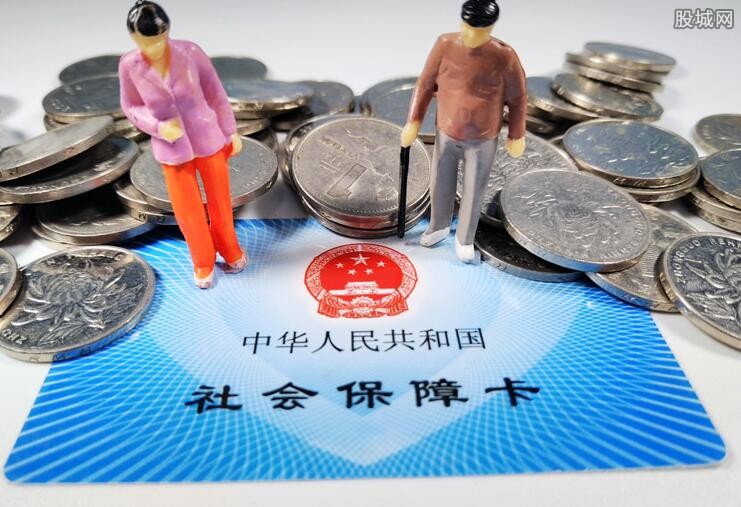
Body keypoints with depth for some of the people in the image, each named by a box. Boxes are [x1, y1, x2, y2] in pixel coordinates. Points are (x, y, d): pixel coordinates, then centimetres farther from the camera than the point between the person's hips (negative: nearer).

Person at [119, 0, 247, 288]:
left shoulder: (190, 52, -17)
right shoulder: (129, 66, -14)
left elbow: (215, 93, -5)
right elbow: (131, 107, 0)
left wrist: (231, 132, 2)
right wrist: (158, 127, -18)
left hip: (209, 140, 0)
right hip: (172, 149, 1)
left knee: (220, 200, 15)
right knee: (187, 210, 9)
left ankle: (229, 251, 41)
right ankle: (203, 262, 35)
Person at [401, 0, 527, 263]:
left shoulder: (504, 57, -21)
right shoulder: (445, 45, -16)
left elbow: (517, 98, -9)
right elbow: (425, 84, -7)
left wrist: (517, 136, -2)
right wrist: (413, 122, -7)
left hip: (482, 139, -2)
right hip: (447, 133, 2)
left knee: (473, 191, 10)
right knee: (441, 184, 17)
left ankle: (464, 239, 34)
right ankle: (440, 227, 45)